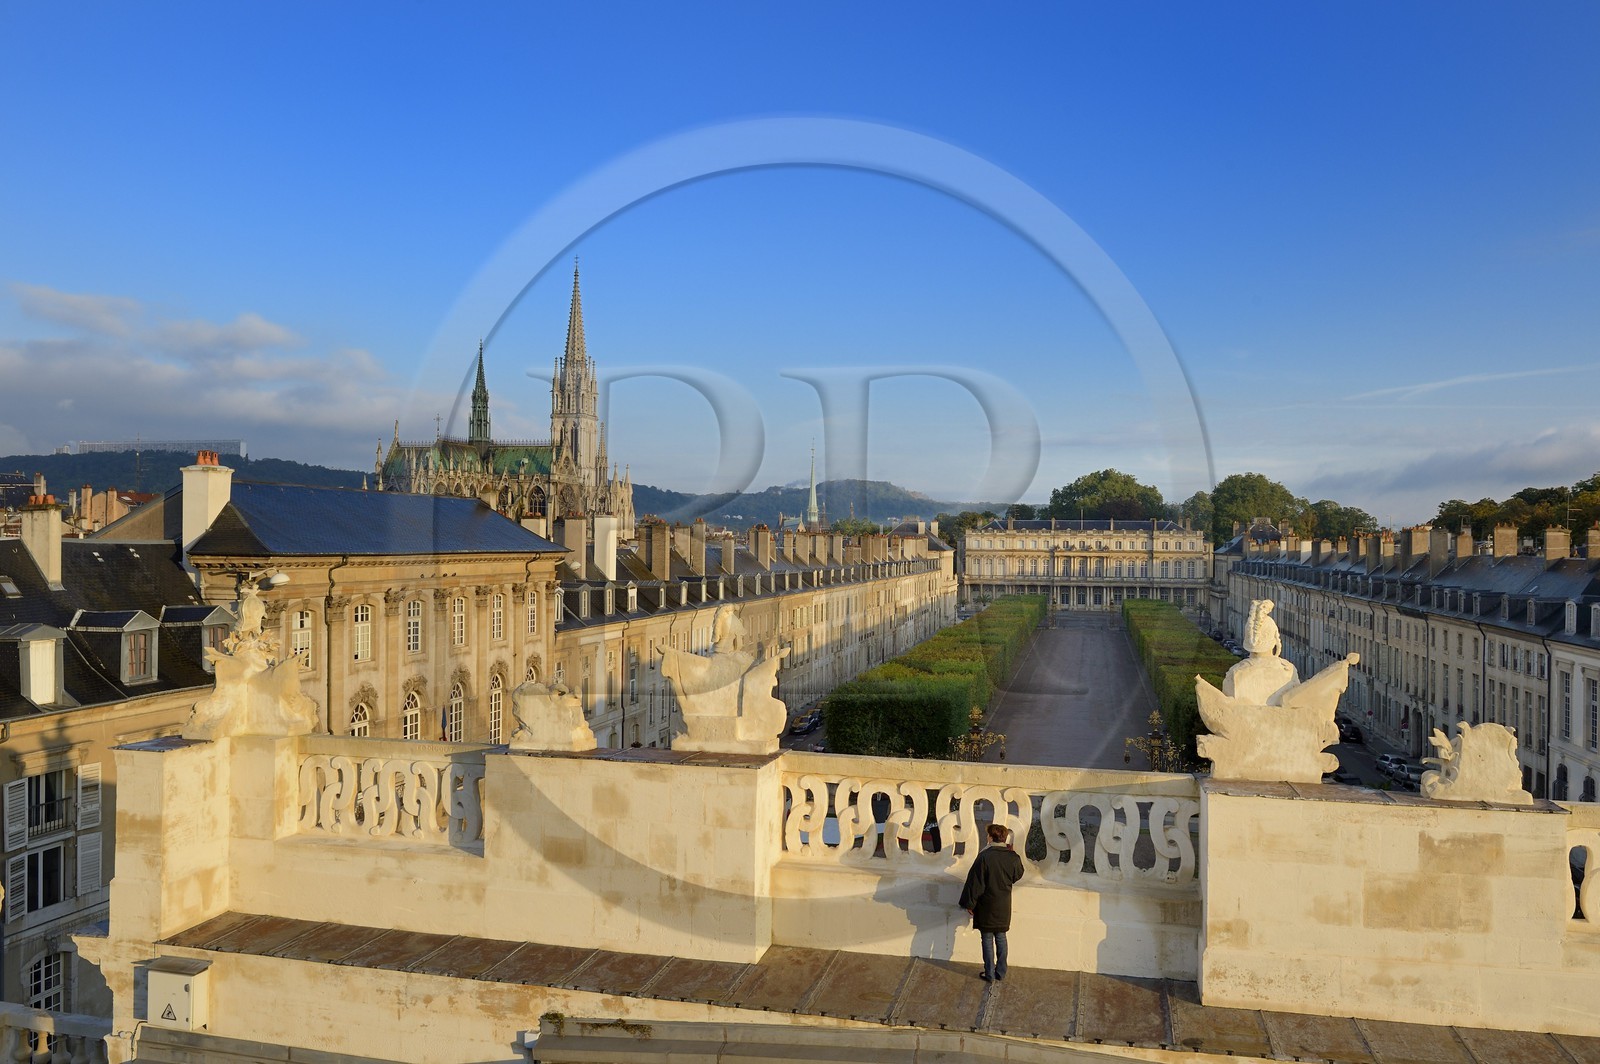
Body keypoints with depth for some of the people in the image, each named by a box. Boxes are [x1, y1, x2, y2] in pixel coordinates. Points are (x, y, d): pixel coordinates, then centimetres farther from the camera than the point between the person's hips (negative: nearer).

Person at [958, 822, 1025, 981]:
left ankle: (990, 973, 15)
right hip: (1004, 907, 4)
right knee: (1001, 938, 16)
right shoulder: (1013, 858, -7)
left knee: (988, 939, 8)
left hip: (987, 906, -4)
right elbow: (1018, 875, 13)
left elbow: (975, 882, -15)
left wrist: (970, 904, -5)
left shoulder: (984, 857, -19)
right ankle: (1001, 973, 21)